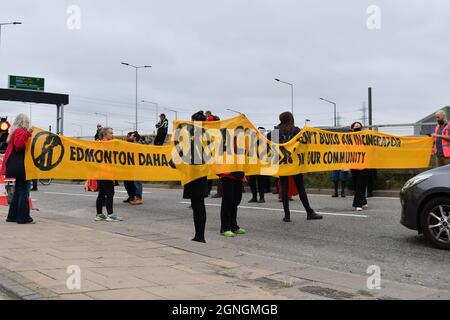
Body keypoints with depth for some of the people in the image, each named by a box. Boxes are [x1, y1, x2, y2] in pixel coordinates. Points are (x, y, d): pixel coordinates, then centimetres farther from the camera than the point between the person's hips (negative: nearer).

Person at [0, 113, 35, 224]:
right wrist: (27, 134, -32)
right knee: (24, 191, -7)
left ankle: (13, 216, 17)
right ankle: (23, 217, -7)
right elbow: (19, 144, -27)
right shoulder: (20, 132, -11)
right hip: (21, 166, -10)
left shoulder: (15, 132, 18)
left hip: (18, 167, 10)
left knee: (18, 191, 14)